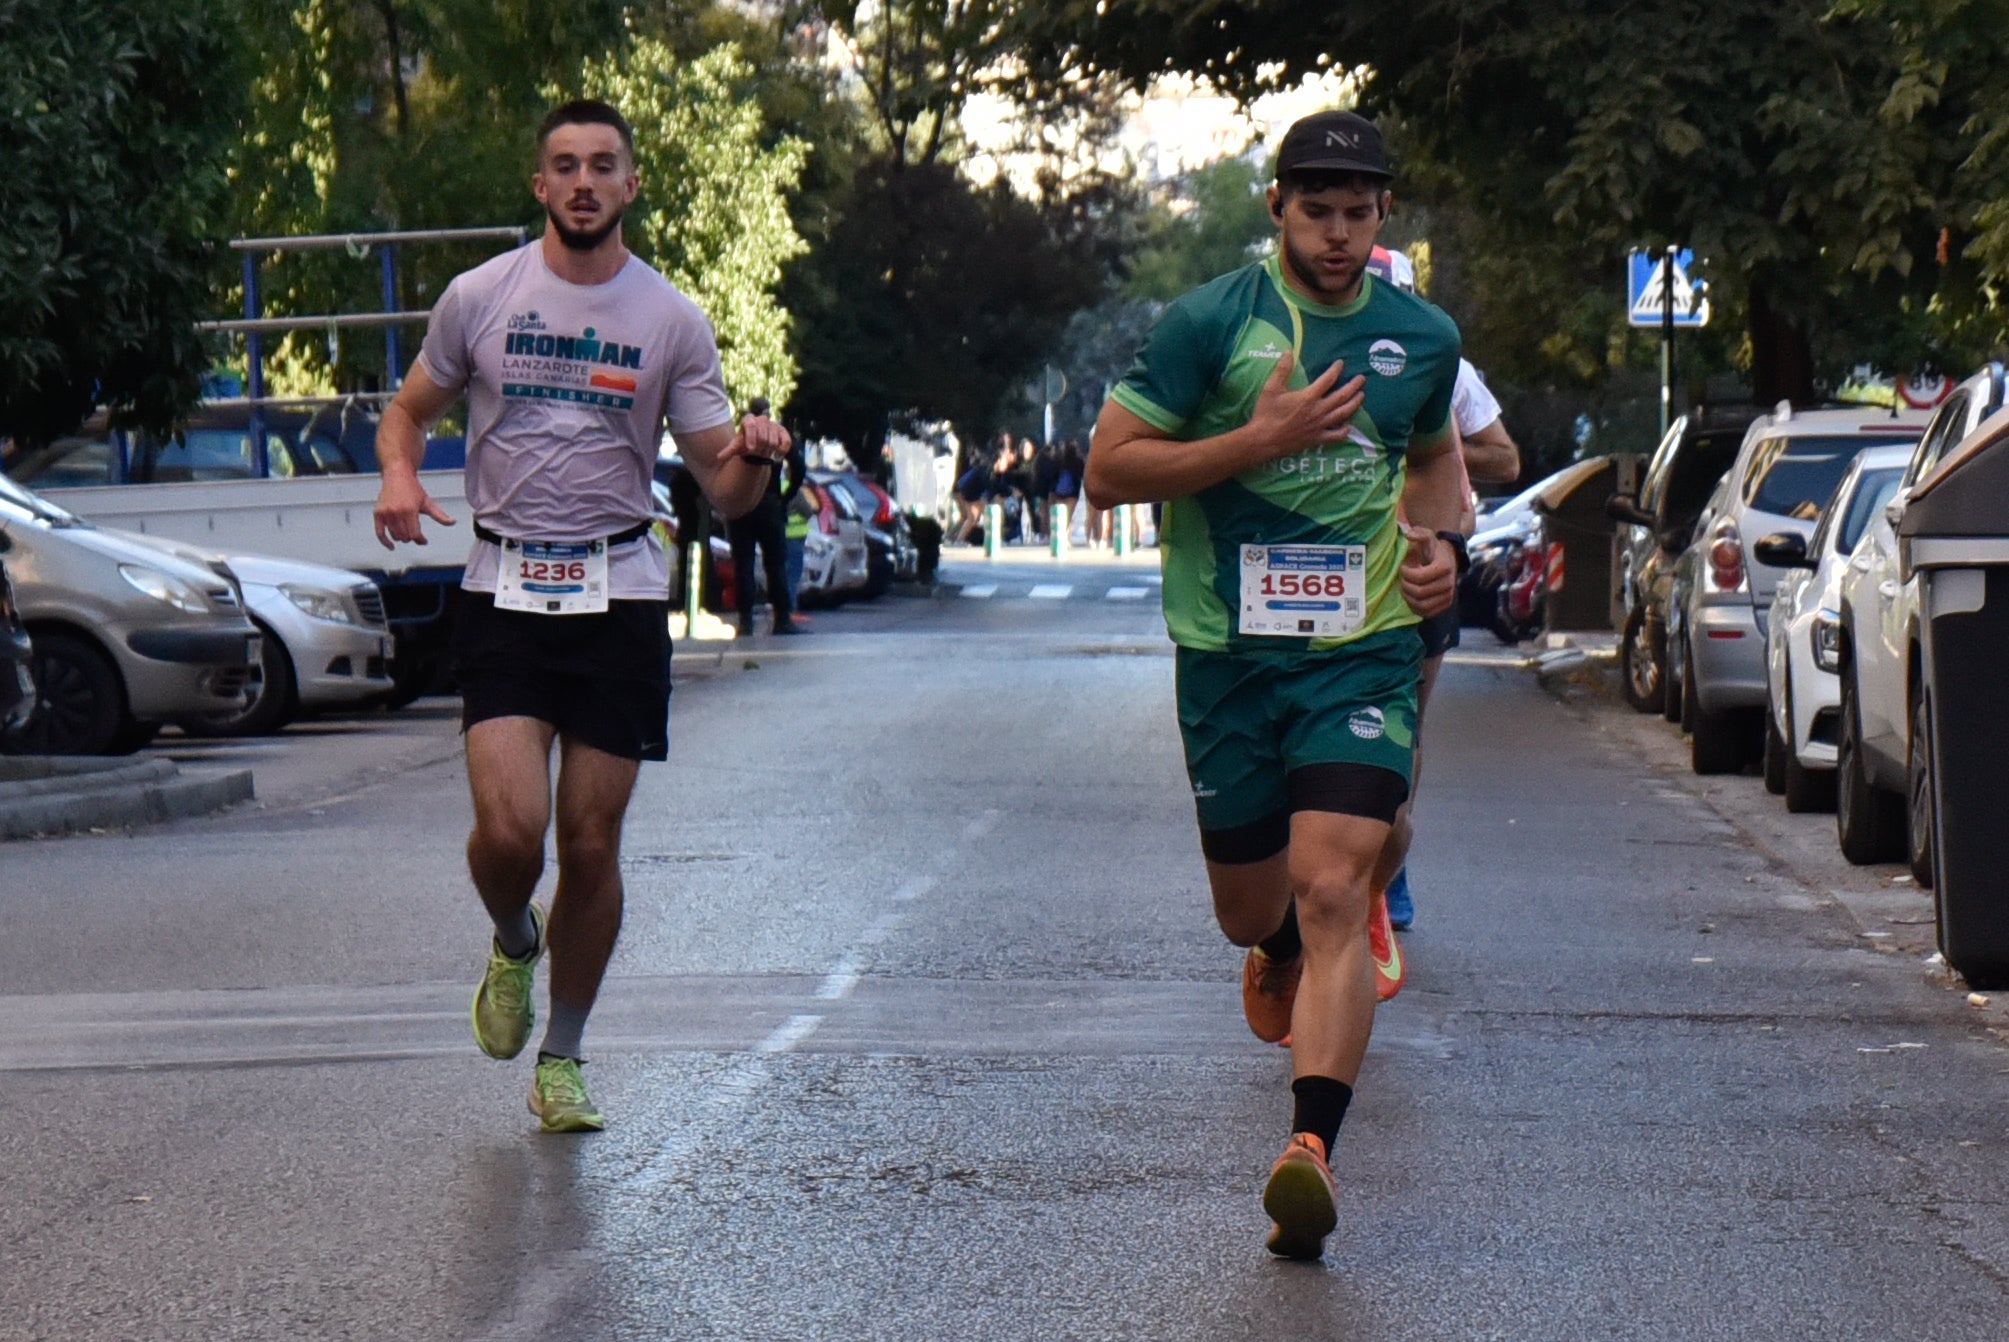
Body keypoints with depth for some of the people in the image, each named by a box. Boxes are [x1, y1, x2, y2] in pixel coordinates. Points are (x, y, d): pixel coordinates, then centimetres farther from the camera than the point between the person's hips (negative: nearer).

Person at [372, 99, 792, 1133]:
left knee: (592, 844, 2)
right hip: (504, 592, 0)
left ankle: (562, 1058, 20)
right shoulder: (480, 297, 3)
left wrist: (754, 459, -19)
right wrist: (399, 475, -5)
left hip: (620, 594, 1)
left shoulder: (672, 320, 3)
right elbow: (410, 409, 17)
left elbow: (723, 491, 5)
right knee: (509, 828, -16)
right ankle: (512, 948, 20)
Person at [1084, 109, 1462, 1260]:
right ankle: (1286, 951, 50)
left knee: (1331, 890, -18)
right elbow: (1109, 471, -7)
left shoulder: (1423, 337, 8)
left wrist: (1437, 538, 9)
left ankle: (1313, 1147, -24)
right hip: (1227, 649, 0)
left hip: (1364, 645, 0)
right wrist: (1261, 439, -16)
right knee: (1250, 909, 11)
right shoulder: (1210, 322, -4)